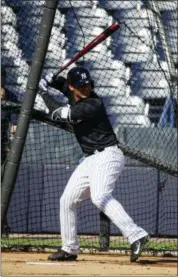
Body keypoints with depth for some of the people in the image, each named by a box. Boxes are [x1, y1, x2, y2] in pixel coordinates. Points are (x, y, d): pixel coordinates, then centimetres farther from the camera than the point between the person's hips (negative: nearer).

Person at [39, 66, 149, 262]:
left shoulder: (93, 105, -21)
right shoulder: (71, 93, 6)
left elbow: (60, 114, -20)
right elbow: (63, 83, 30)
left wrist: (44, 93, -6)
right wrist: (49, 81, 8)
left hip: (107, 156, -10)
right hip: (90, 159, 10)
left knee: (100, 196, -32)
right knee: (67, 200, 14)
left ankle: (136, 235, -42)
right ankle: (69, 249, 26)